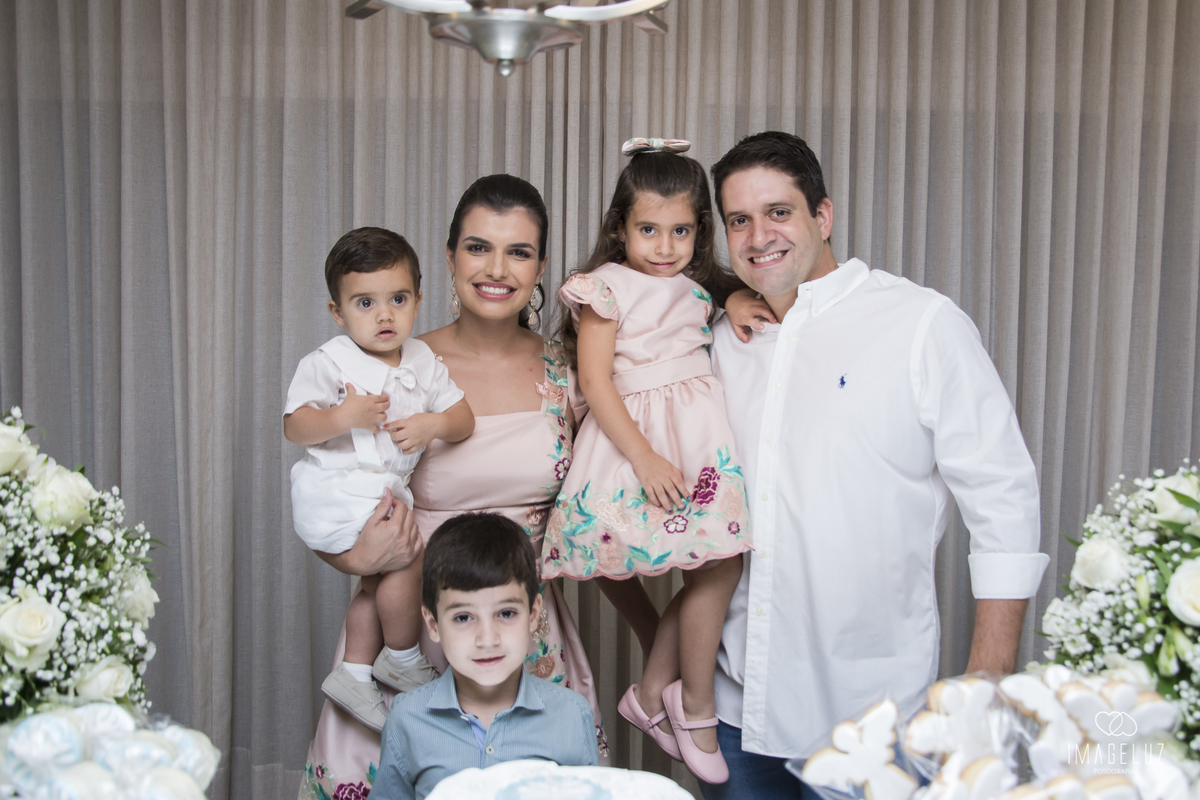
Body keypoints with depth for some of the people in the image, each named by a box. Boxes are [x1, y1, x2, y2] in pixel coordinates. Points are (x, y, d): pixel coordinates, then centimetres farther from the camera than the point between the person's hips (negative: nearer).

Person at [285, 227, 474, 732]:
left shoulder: (421, 360, 7)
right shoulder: (329, 362, -10)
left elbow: (464, 419, 6)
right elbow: (293, 427, -14)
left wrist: (434, 424, -16)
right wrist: (343, 417, -30)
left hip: (385, 491, 7)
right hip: (336, 488, -7)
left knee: (379, 580, 12)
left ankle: (354, 672, 27)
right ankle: (402, 660, 3)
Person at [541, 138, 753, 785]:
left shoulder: (699, 292, 16)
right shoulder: (606, 288, -3)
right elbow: (595, 382, -10)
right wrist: (643, 456, -16)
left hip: (700, 427, 6)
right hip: (634, 432, -6)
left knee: (716, 564, -3)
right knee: (717, 565, -11)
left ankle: (651, 693, 14)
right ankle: (695, 705, 9)